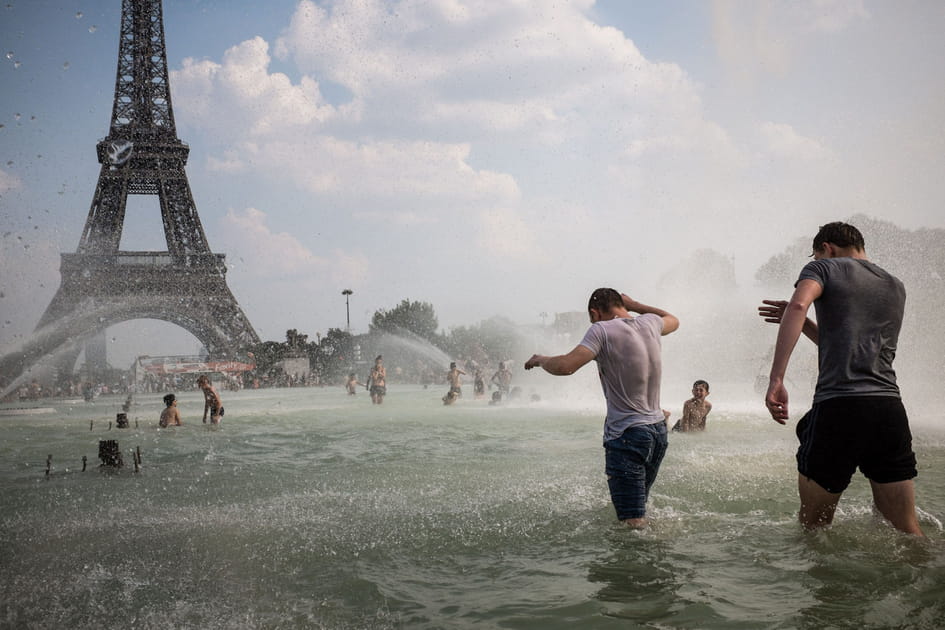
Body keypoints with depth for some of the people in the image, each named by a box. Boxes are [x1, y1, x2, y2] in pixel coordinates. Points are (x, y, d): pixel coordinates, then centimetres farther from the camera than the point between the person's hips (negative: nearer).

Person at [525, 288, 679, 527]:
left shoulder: (602, 330, -13)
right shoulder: (649, 322, 7)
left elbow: (565, 366, -23)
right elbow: (673, 320, 31)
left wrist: (540, 360, -3)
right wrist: (633, 305, 34)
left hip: (627, 435, -8)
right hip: (658, 429, 8)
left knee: (633, 523, -5)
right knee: (638, 508, 23)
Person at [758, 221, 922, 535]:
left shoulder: (825, 267, 8)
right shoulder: (896, 287, 25)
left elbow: (798, 304, -16)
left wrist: (775, 379, -22)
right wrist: (804, 324, 32)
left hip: (837, 407, -5)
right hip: (890, 409, 6)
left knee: (813, 527, 8)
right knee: (907, 529, 9)